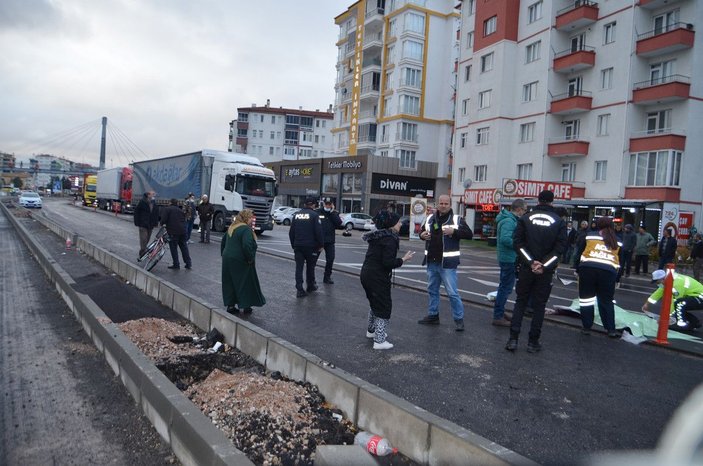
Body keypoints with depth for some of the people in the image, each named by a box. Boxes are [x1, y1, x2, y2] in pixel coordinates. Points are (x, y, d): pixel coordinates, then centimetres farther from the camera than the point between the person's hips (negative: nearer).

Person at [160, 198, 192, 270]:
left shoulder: (168, 209, 0)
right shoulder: (181, 210, 18)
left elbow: (164, 219, -9)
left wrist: (162, 224, 10)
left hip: (173, 232, -5)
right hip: (183, 231, 5)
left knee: (173, 248, 3)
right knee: (184, 247, 13)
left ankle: (176, 265, 3)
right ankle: (188, 263, 14)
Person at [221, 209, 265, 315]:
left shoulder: (231, 228, 13)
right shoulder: (246, 229, -16)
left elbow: (223, 242, 21)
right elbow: (247, 246, -28)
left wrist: (224, 254, 25)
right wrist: (250, 259, -18)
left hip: (227, 260, 8)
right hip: (240, 262, -8)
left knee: (230, 283, 13)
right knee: (246, 283, 5)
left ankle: (230, 305, 18)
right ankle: (246, 306, 11)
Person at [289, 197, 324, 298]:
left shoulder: (296, 215, 8)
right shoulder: (314, 215, -9)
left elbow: (291, 232, 12)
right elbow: (318, 232, -14)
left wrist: (293, 244, 19)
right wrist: (321, 244, -5)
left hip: (298, 246, 3)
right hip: (310, 246, -3)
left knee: (299, 267, 4)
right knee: (310, 266, 13)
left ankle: (299, 289, -2)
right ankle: (310, 286, 26)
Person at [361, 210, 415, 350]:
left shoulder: (377, 236, 12)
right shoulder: (390, 239, -17)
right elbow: (388, 262, -23)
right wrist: (404, 259, -11)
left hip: (366, 274, 9)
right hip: (377, 277, -9)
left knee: (375, 303, 25)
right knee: (384, 307, 2)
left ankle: (371, 330, 40)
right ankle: (379, 341, 5)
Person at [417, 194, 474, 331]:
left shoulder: (457, 219, -5)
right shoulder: (430, 218, 8)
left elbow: (469, 234, -10)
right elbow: (422, 230, 22)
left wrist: (454, 231, -24)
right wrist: (422, 234, -2)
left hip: (447, 263, -5)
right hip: (431, 262, 6)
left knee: (452, 292, -4)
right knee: (432, 290, 16)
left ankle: (459, 319, 9)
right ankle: (433, 315, 30)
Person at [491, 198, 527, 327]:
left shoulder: (511, 220, 12)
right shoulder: (509, 221, -20)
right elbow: (505, 239, -31)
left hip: (507, 258, 11)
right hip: (509, 259, -11)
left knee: (504, 287, 19)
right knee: (505, 288, -4)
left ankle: (500, 313, 31)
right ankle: (498, 317, 4)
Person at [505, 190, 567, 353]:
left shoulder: (526, 218, -1)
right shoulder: (558, 221, -2)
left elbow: (517, 242, -9)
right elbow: (560, 246, -9)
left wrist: (531, 262, -11)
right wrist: (544, 266, -12)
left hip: (526, 268, 0)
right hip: (546, 271, 0)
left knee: (520, 302, 10)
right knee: (539, 305, 9)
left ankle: (513, 339, 4)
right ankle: (533, 342, 13)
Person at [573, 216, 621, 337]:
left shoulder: (589, 236, 13)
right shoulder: (617, 241, 21)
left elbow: (579, 253, 11)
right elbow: (620, 261, 23)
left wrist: (577, 270, 19)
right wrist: (617, 279, 28)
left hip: (588, 268, -2)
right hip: (608, 271, 2)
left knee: (586, 298, 8)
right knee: (606, 301, 14)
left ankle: (587, 327, 11)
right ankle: (611, 329, 14)